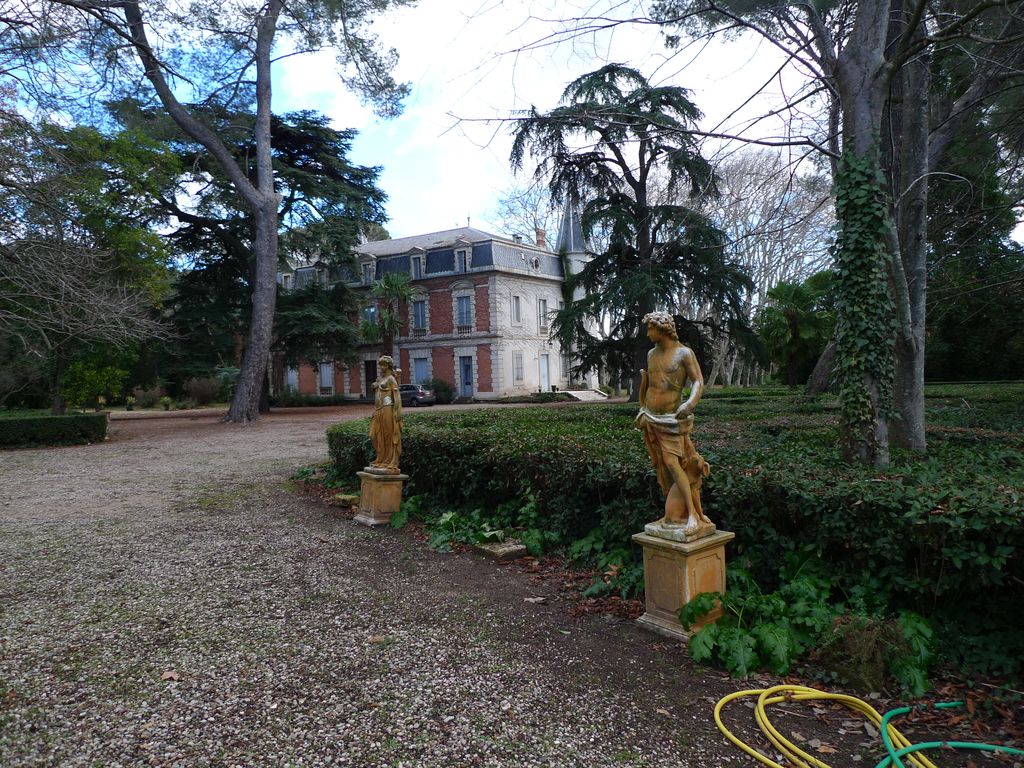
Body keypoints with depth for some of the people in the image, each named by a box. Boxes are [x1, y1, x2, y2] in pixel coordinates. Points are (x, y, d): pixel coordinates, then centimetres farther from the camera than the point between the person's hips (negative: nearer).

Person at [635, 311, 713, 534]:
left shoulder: (684, 353, -10)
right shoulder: (651, 354, 9)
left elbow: (698, 382, -17)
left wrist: (690, 403, -36)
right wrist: (642, 409, 23)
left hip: (671, 419, -6)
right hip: (650, 418, 6)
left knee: (672, 462, -16)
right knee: (662, 465, 9)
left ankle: (692, 514, -14)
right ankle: (675, 512, 18)